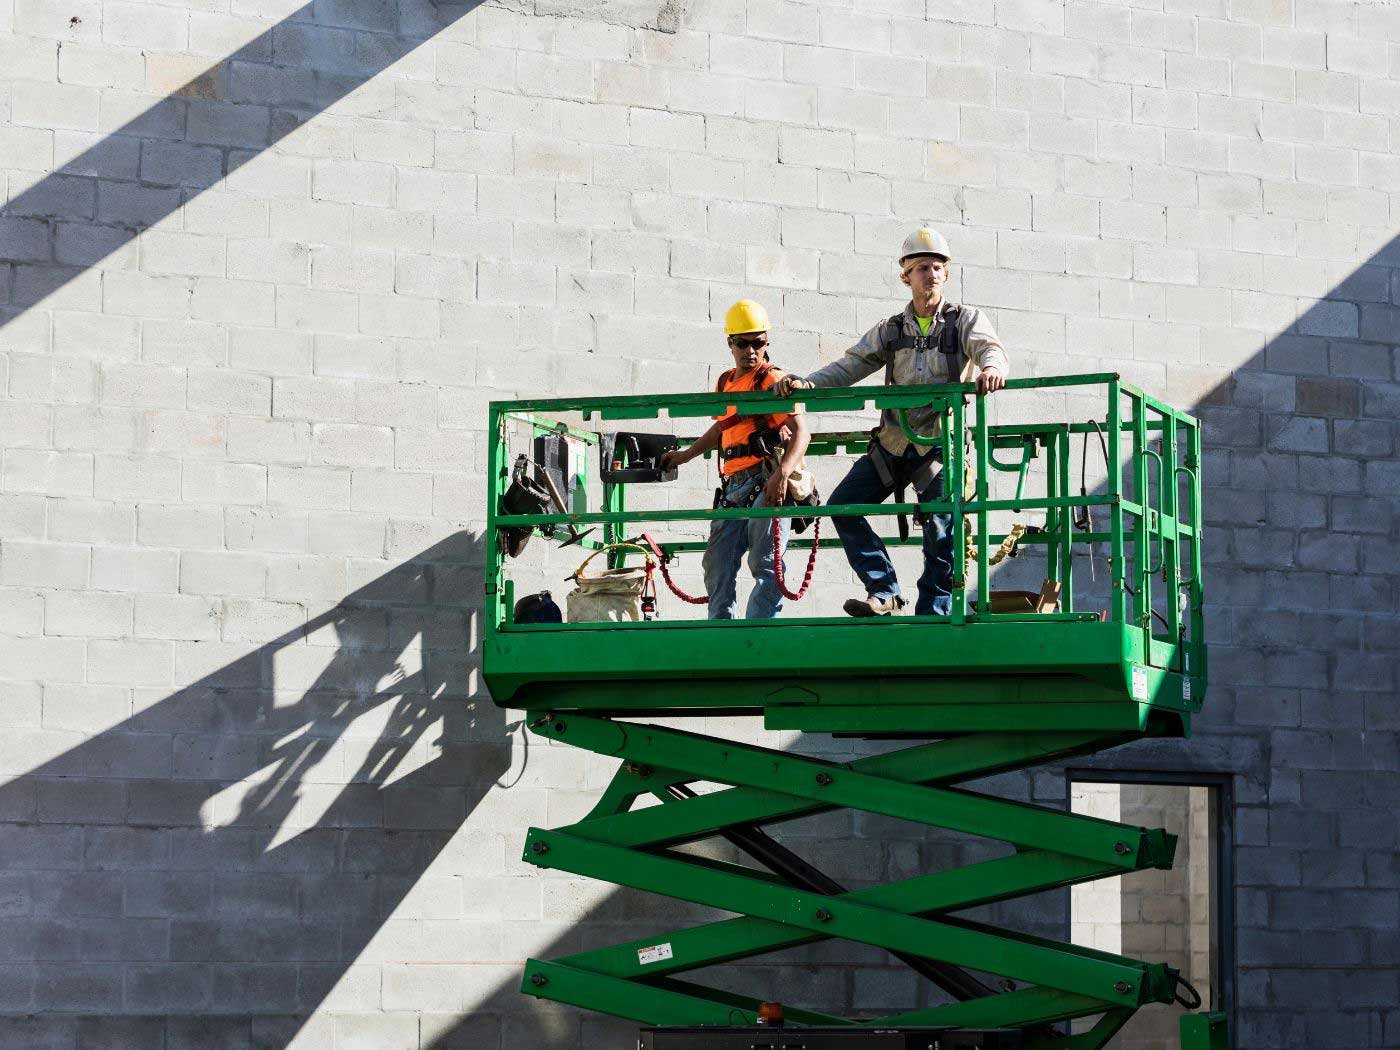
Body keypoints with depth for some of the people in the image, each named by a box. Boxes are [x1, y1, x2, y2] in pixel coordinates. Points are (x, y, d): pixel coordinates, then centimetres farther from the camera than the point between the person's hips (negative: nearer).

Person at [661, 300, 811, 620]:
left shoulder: (774, 380, -4)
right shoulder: (724, 383, 20)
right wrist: (685, 455, 42)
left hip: (766, 483, -8)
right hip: (733, 486, 8)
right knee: (717, 564, 7)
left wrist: (782, 474, -29)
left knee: (765, 564, -13)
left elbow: (801, 432, -15)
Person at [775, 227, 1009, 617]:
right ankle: (884, 592, -2)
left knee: (941, 534, -8)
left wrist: (992, 368, -41)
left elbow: (990, 348, -16)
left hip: (941, 443, -4)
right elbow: (850, 366, 9)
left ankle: (931, 618, 0)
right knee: (843, 505, -6)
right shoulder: (891, 331, 14)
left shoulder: (966, 320, 3)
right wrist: (806, 384, -8)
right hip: (893, 443, 4)